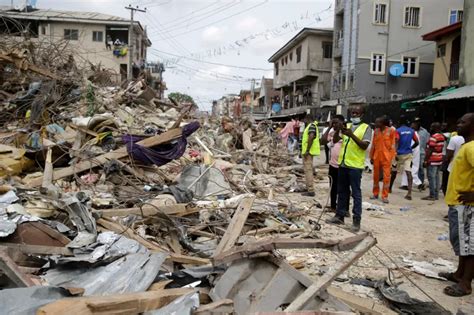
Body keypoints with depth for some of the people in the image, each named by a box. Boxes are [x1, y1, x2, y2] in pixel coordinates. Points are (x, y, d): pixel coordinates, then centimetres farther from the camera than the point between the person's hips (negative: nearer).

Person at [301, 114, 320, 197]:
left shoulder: (311, 125, -13)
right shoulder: (311, 126, 19)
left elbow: (311, 137, -27)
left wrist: (307, 151, -27)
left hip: (308, 152, -11)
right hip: (309, 151, 11)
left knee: (308, 170, -10)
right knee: (309, 170, 17)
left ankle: (311, 191, -10)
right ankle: (309, 188, 28)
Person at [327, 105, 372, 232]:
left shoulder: (366, 128, -3)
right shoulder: (346, 126, 13)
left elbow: (365, 145, -14)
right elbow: (335, 141, 10)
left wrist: (351, 135, -23)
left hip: (355, 165, -6)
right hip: (343, 163, 6)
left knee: (356, 193, -1)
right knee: (342, 191, 14)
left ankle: (357, 220, 6)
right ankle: (339, 216, 24)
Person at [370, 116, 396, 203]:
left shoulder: (391, 131, -5)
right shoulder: (376, 131, 7)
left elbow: (392, 145, -3)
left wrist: (391, 158, -7)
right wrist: (371, 157, 9)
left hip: (386, 157, -4)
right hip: (376, 156, 4)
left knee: (386, 176, -4)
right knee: (376, 176, 10)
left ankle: (385, 196, 3)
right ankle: (375, 193, 23)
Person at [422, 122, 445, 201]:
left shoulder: (433, 137, -16)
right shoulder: (442, 137, 12)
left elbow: (430, 150, -18)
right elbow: (440, 148, 17)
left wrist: (426, 160, -14)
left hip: (432, 161, -9)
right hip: (439, 160, 9)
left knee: (431, 178, -4)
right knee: (437, 177, 11)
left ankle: (432, 195, -2)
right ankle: (436, 195, 15)